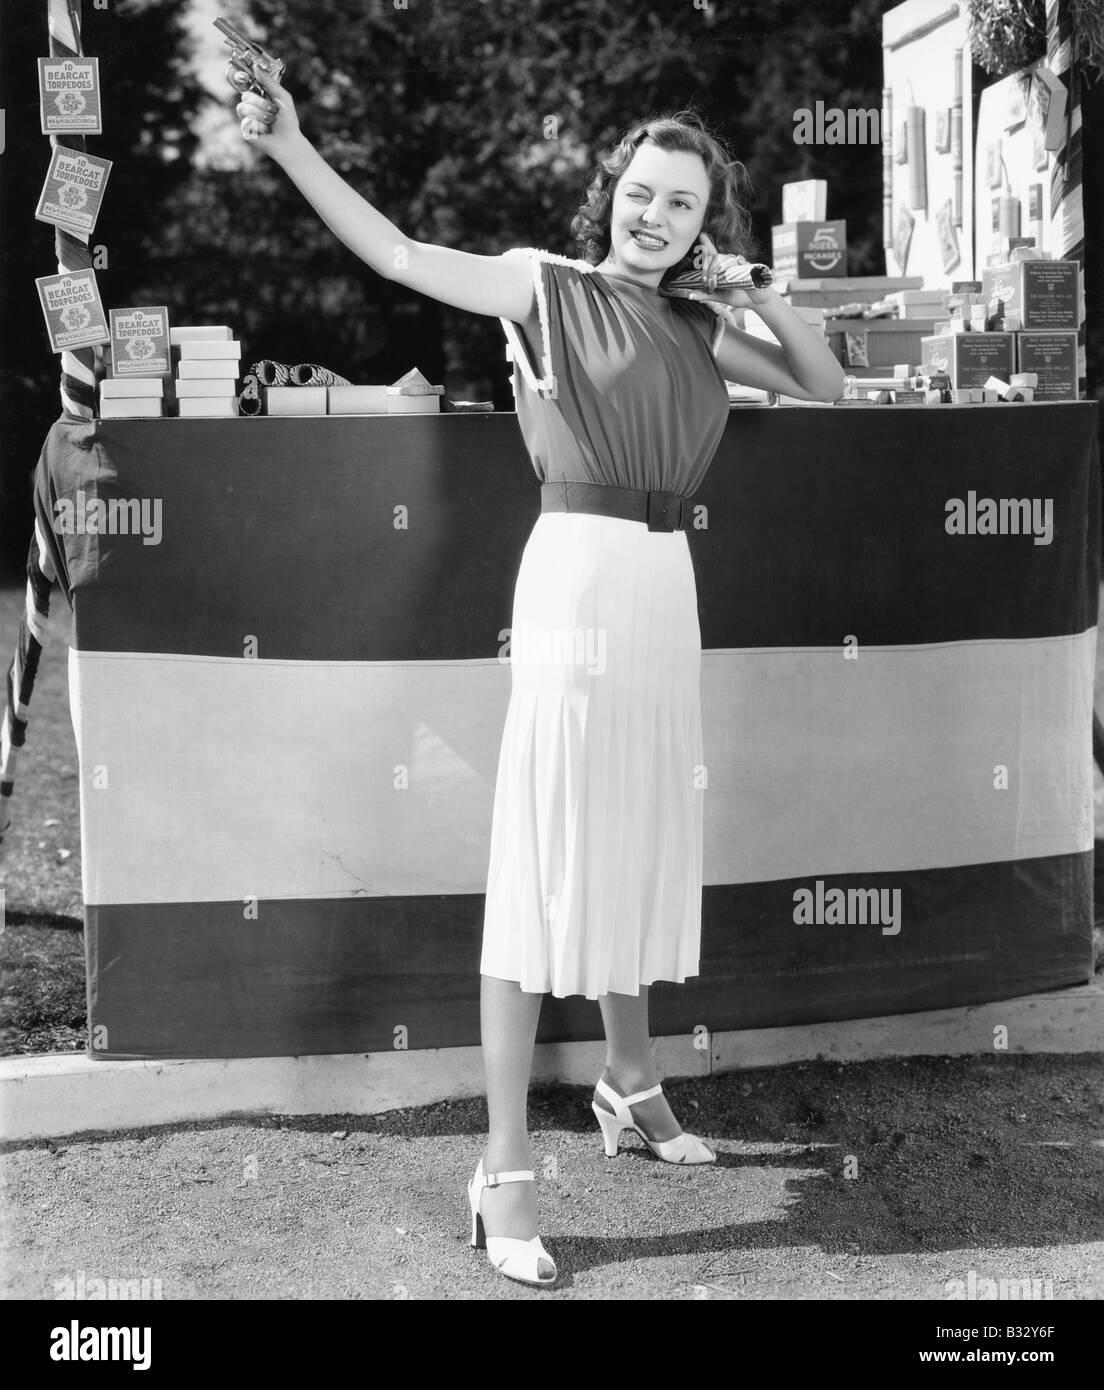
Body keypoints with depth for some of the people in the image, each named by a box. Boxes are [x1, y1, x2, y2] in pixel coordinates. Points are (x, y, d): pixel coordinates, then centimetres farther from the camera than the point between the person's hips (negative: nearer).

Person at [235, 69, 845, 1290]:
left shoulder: (700, 327, 14)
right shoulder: (549, 286, 0)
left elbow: (825, 388, 20)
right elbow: (400, 255, -6)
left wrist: (774, 305, 3)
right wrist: (290, 147, -13)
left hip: (666, 590, 6)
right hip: (577, 578, -6)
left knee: (642, 848, 18)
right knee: (541, 865, -8)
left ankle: (629, 1084, 38)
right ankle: (504, 1173, -6)